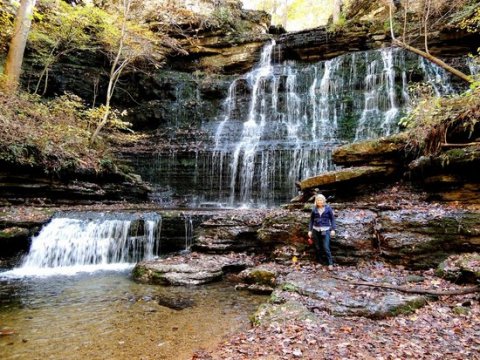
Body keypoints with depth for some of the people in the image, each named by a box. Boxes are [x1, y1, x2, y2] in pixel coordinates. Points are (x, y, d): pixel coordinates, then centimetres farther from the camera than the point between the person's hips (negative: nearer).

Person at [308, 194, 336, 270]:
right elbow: (311, 220, 8)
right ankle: (318, 262, 24)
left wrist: (333, 229, -4)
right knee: (317, 247, 8)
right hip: (316, 230, 2)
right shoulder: (314, 209, 1)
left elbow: (332, 219, 2)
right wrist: (310, 230, 4)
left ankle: (330, 264, 6)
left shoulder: (328, 208, -3)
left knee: (326, 248, -7)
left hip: (325, 230, -2)